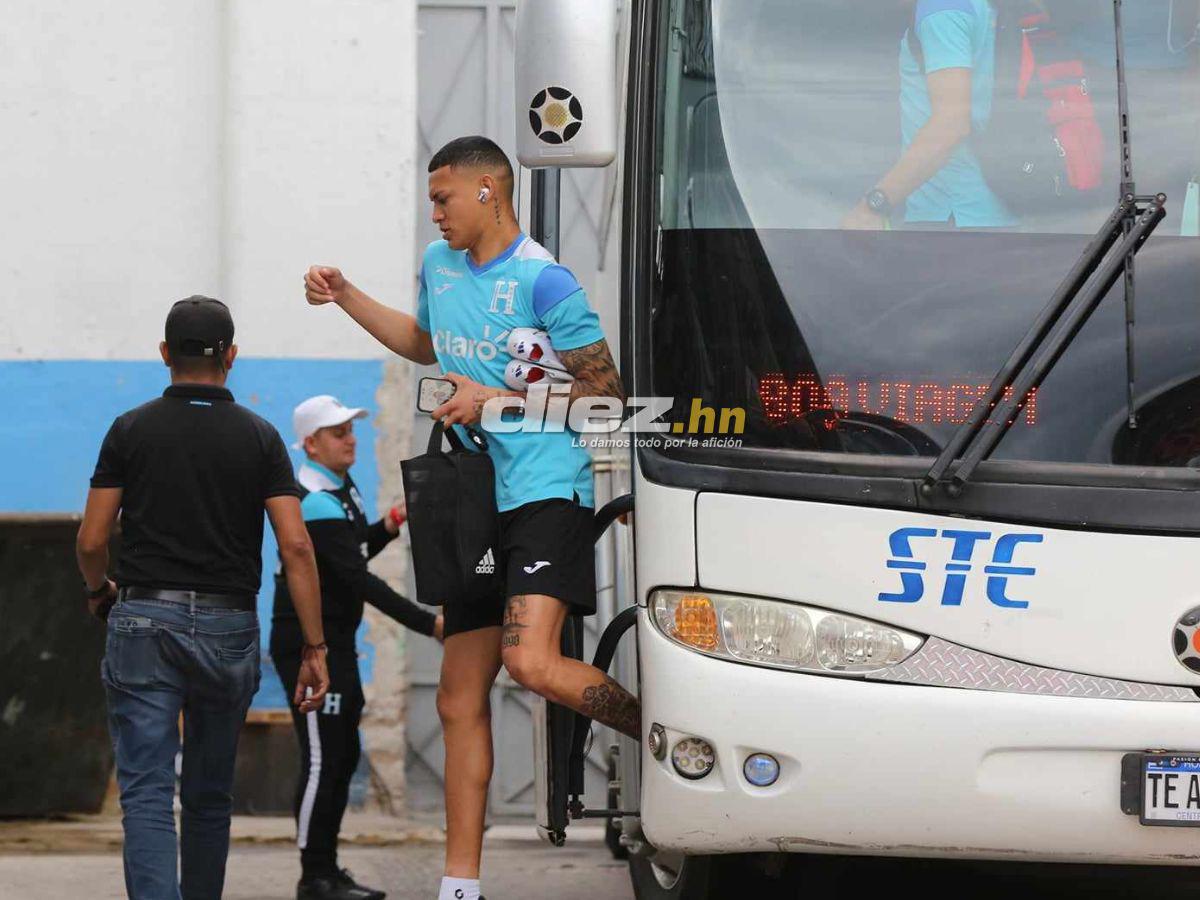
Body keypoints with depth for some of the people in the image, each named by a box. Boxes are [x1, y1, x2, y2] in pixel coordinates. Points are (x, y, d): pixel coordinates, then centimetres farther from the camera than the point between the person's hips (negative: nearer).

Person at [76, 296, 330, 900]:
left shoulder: (132, 430, 1)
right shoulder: (258, 437, 3)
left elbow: (91, 542, 0)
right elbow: (295, 546, -5)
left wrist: (99, 590, 23)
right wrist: (315, 649, -3)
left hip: (143, 622, -2)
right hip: (228, 625, 2)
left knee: (147, 795, -8)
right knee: (209, 796, 17)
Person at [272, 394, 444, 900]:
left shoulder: (341, 488, 11)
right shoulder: (315, 504, -21)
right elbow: (360, 581, -26)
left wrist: (386, 527, 4)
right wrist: (427, 624, -28)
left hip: (336, 643, 10)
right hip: (307, 644, -10)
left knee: (343, 755, 12)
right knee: (322, 759, -9)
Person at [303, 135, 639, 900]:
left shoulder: (543, 282, -10)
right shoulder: (440, 265, 15)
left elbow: (606, 392, -11)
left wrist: (497, 402, -14)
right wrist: (347, 299, 31)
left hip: (546, 494, -8)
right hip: (475, 508, 8)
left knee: (532, 663, -28)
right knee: (461, 699, 5)